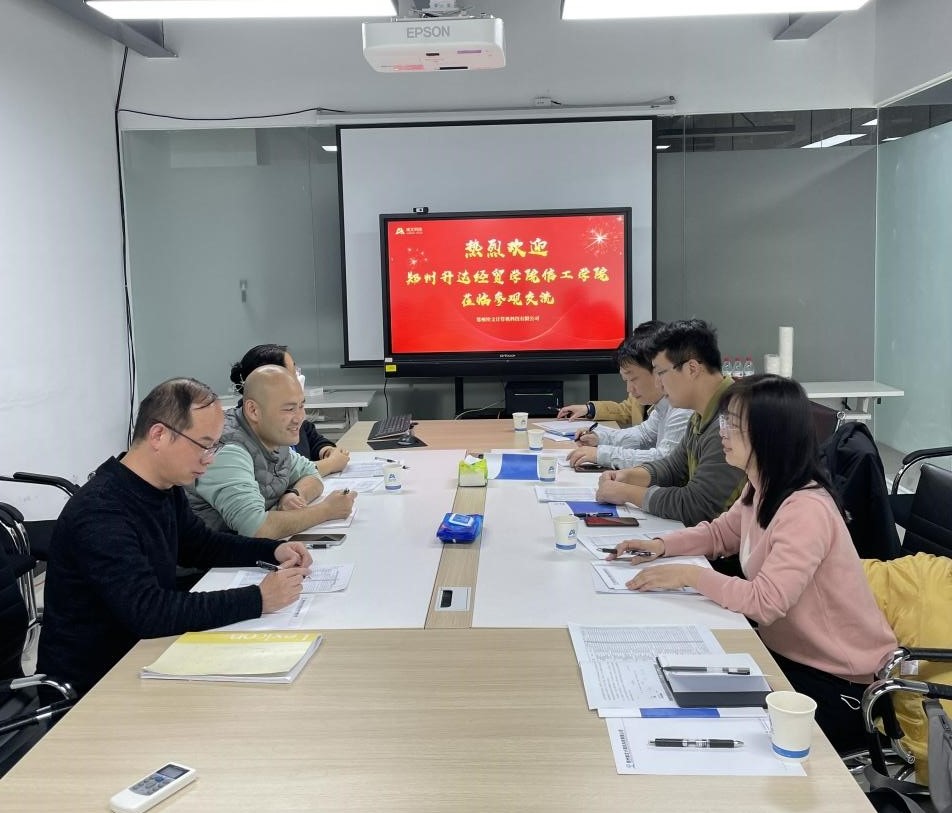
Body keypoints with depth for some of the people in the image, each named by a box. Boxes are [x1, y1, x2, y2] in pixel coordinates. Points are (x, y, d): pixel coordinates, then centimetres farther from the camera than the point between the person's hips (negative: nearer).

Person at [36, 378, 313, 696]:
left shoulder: (166, 489, 1)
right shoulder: (101, 514, -27)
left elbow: (198, 544, 18)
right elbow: (148, 611, -35)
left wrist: (274, 550, 2)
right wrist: (257, 599, -33)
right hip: (90, 683, -8)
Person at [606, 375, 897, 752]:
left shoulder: (806, 509, -28)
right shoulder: (762, 489, 0)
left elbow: (765, 602, -34)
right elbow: (721, 533, 18)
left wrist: (689, 574, -26)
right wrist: (661, 546, 1)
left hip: (835, 682, -8)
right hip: (785, 650, 8)